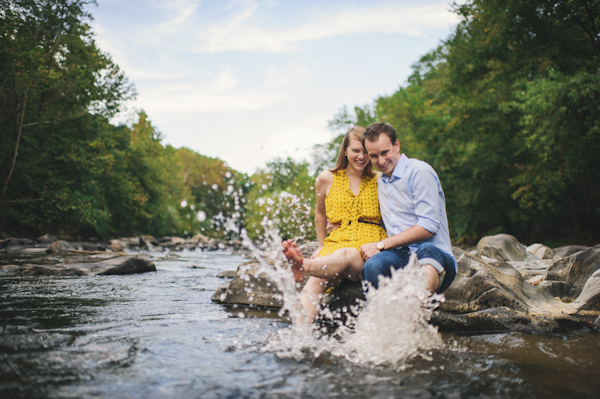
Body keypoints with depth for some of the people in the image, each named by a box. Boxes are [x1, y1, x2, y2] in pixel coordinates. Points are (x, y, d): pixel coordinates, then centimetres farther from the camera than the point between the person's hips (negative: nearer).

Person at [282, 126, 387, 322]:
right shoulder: (327, 179, 13)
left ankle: (304, 266, -69)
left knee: (344, 255, -39)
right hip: (336, 243, 2)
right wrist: (321, 246, 27)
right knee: (315, 282, -32)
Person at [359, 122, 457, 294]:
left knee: (427, 251, -42)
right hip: (400, 256, 5)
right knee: (374, 264, -33)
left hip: (435, 254, -4)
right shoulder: (380, 182, 23)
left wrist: (381, 245, -10)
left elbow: (428, 227, -11)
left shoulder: (420, 172, -2)